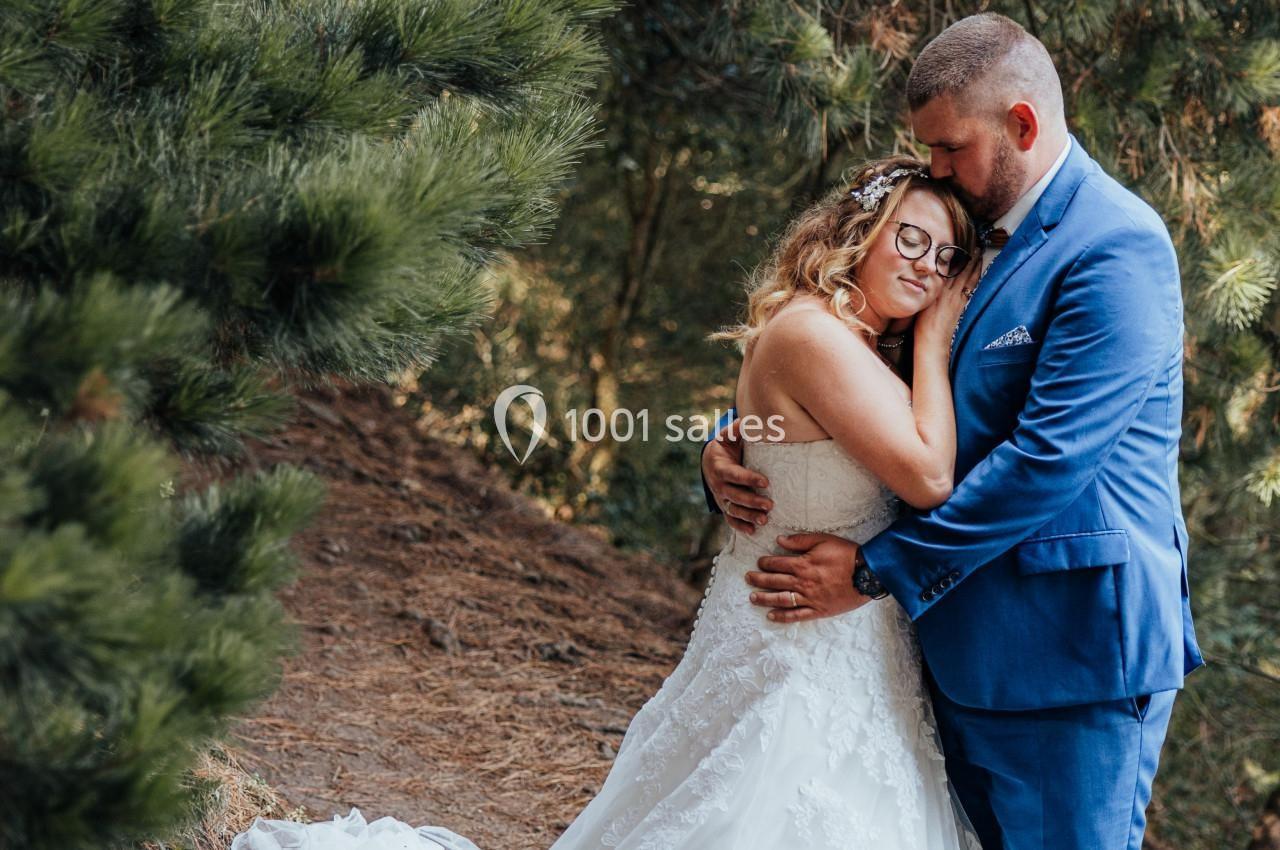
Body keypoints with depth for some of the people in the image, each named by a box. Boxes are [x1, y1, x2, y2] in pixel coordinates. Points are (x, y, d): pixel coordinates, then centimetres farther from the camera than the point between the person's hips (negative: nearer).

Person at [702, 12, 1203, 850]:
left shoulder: (1118, 247, -15)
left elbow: (1050, 456, -22)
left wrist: (877, 571, -18)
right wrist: (734, 442, 0)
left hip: (1074, 652, -8)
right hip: (963, 647, 8)